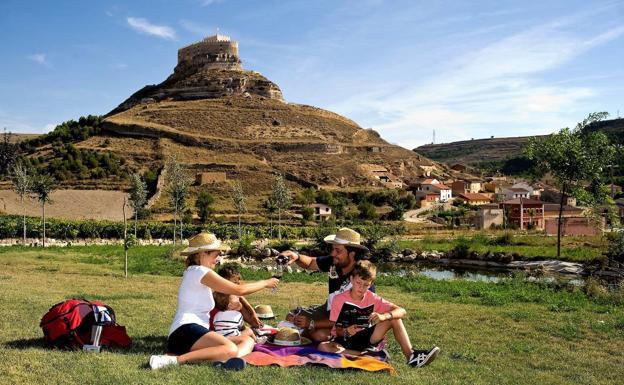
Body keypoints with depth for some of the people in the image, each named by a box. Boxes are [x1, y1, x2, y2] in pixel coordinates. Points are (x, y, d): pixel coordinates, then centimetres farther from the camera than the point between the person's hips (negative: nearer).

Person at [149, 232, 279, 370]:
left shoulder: (193, 272, 26)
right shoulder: (200, 271, -4)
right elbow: (239, 290, -4)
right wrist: (266, 283, 8)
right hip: (186, 330, -10)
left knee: (247, 341, 2)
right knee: (230, 349, -35)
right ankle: (173, 360, -31)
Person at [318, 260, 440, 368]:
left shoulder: (373, 299, -4)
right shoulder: (339, 299, -10)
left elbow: (401, 311, -13)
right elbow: (338, 330, -11)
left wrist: (383, 316, -33)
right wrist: (346, 332, -35)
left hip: (366, 337, 2)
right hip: (345, 339, -2)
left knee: (393, 317, -13)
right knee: (323, 347, -36)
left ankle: (411, 356, -20)